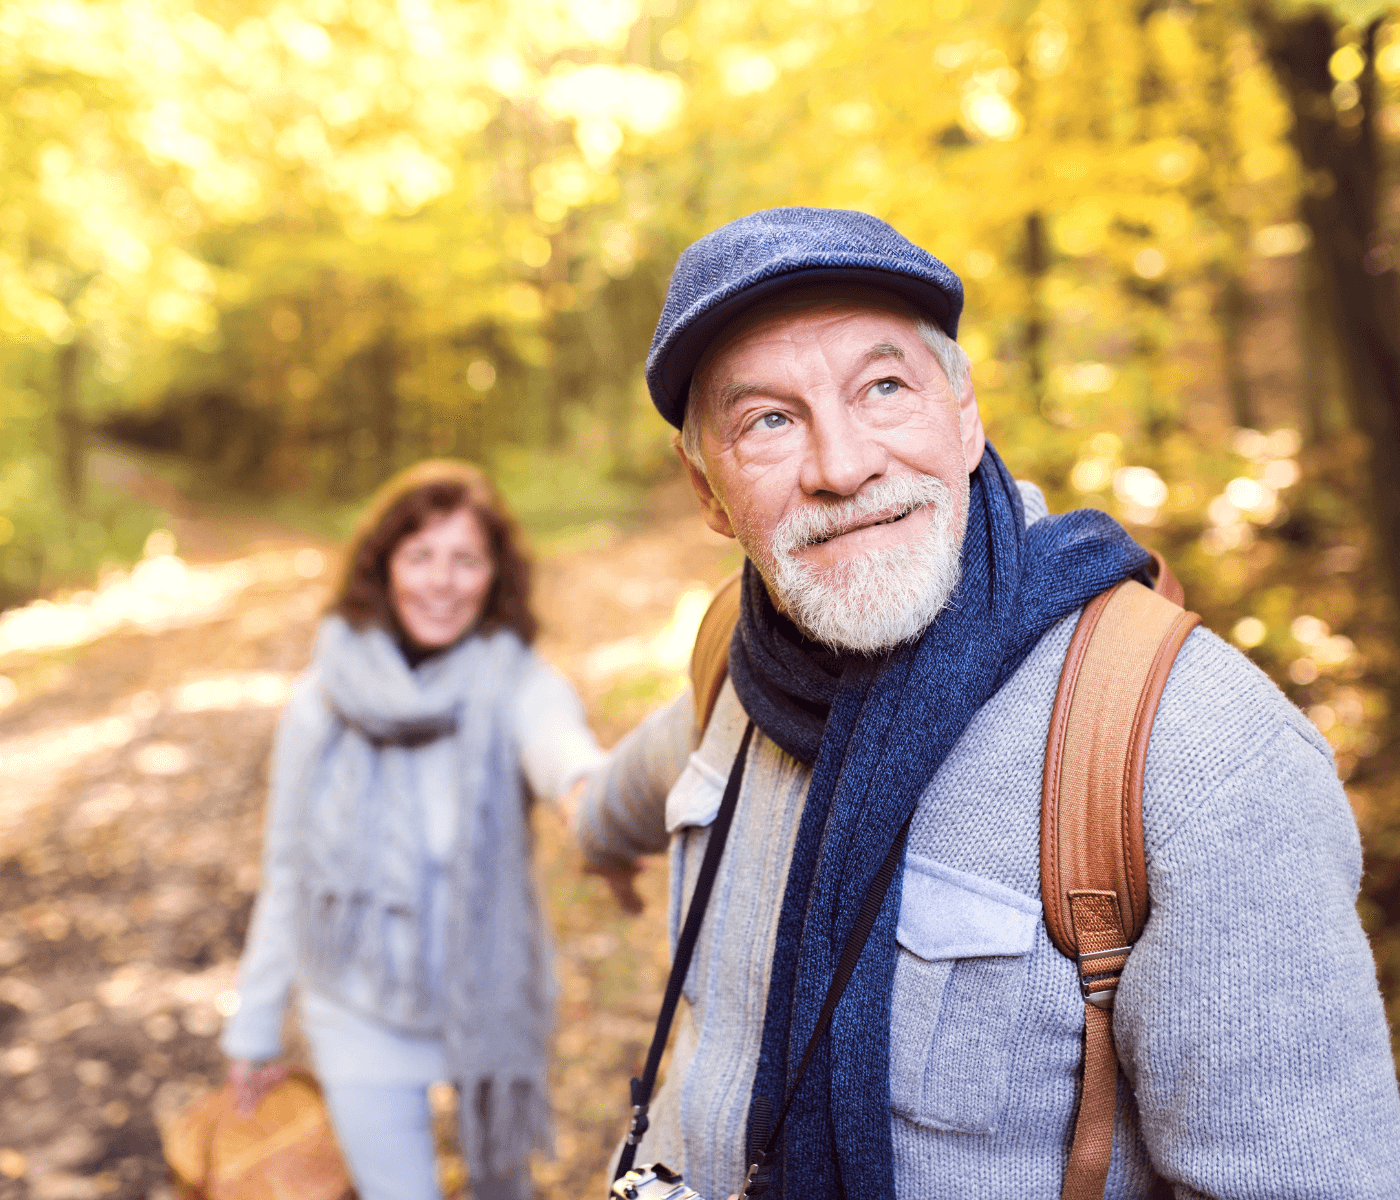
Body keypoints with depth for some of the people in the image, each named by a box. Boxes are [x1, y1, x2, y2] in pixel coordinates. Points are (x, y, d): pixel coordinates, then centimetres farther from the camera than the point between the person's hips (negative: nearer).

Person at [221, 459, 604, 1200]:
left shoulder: (516, 684, -18)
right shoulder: (325, 699, -10)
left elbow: (557, 740, -43)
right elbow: (288, 869, 0)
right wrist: (255, 1027, 6)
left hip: (492, 998, 0)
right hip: (362, 1015, 1)